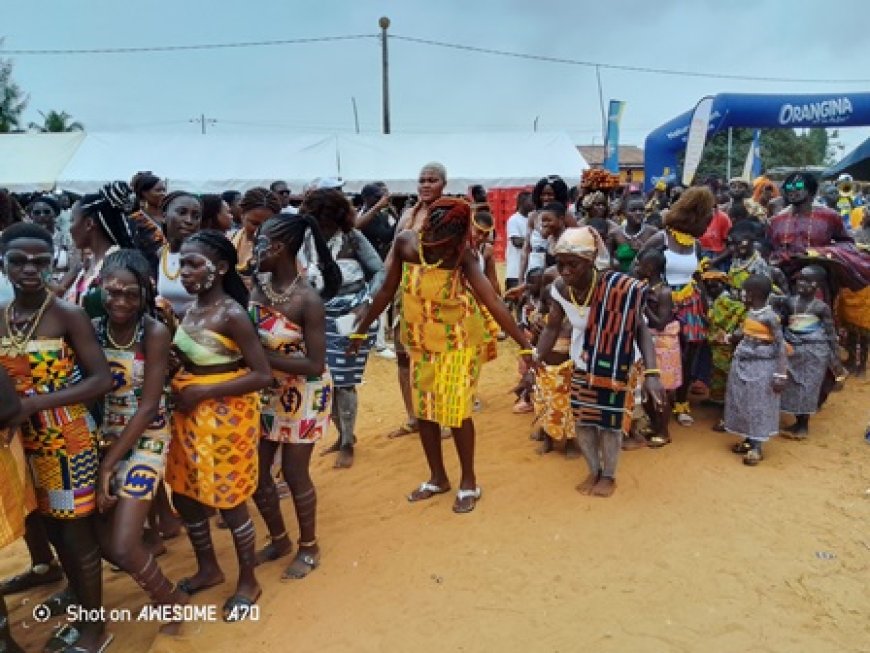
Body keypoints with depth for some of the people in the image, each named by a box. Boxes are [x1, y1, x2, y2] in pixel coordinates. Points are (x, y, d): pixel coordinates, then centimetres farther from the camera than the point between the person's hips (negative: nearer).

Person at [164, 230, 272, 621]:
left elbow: (263, 375, -23)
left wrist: (202, 392, -21)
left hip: (225, 415, -8)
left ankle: (248, 582, 28)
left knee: (228, 501, 5)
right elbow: (190, 360, 11)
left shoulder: (232, 314, -20)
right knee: (185, 494, 18)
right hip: (190, 413, 8)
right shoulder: (191, 308, 3)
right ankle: (208, 569, 41)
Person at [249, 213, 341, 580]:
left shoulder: (308, 301, -24)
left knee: (293, 473, 5)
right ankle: (279, 539, 37)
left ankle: (309, 547, 30)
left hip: (303, 395, -6)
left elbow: (315, 364, -24)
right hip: (266, 391, 6)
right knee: (255, 471, 12)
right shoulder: (259, 287, -5)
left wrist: (262, 357, -26)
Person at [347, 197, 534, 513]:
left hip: (459, 342, -4)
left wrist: (525, 345, -36)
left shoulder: (462, 257, -23)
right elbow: (387, 290, -1)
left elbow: (493, 302, -30)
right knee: (423, 410, 12)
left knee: (455, 411, -1)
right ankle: (437, 478, 32)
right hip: (420, 343, 5)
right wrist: (361, 330, 4)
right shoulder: (405, 242, -13)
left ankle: (469, 483, 21)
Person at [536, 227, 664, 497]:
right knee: (582, 421, 11)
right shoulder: (561, 289, -17)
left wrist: (651, 373, -36)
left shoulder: (617, 289, -32)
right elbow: (552, 327, -3)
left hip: (615, 367, -4)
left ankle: (609, 476, 30)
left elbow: (640, 329, -27)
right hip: (582, 366, 4)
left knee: (609, 423, 7)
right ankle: (594, 471, 35)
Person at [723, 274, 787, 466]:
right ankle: (748, 440, 26)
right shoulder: (750, 312, 5)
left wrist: (780, 375, -19)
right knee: (743, 403, 13)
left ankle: (756, 447, 9)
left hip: (761, 367, -8)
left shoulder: (770, 317, -17)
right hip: (742, 364, 8)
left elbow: (780, 347, -16)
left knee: (758, 405, 1)